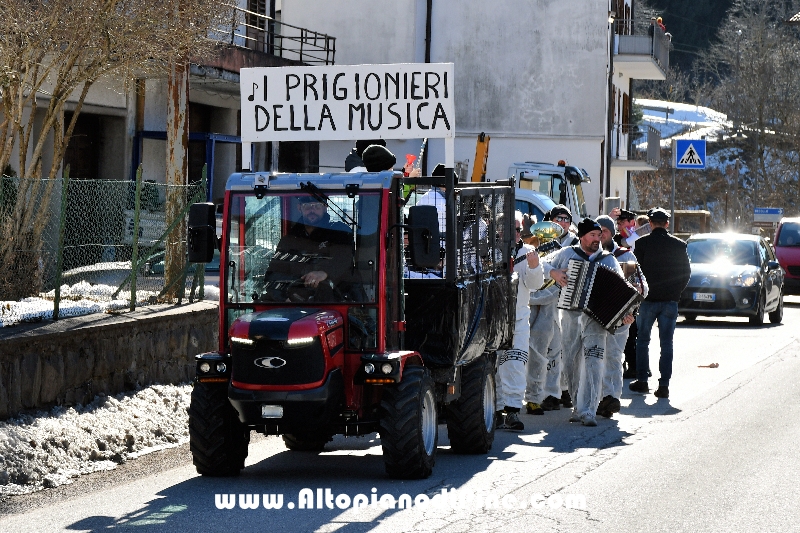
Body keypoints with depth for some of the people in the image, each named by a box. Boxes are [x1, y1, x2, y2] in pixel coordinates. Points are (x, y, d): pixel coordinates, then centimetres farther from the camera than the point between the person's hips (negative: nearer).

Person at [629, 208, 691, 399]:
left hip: (647, 299, -2)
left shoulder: (642, 243, -6)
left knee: (642, 340, 12)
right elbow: (686, 273, 6)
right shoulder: (679, 245, 1)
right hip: (670, 300, 2)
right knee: (666, 343, 3)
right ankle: (664, 385, -2)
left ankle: (642, 381, 11)